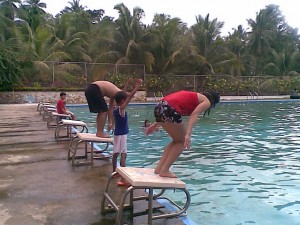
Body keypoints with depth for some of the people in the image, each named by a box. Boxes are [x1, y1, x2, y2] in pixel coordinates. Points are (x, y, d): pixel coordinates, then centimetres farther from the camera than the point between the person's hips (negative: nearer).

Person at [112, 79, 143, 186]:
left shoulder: (115, 109, 7)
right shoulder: (121, 108, -16)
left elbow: (124, 96, 21)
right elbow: (130, 97, -23)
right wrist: (137, 86, -20)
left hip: (117, 134, 9)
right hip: (122, 135, -9)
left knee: (115, 154, 20)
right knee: (123, 155, -13)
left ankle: (114, 171, 37)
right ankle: (123, 179, -18)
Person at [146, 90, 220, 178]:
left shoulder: (194, 97, 33)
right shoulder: (206, 102, 12)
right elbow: (194, 114, -11)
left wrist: (155, 125, 31)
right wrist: (188, 134, -21)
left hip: (159, 107, 8)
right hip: (169, 110, -8)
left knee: (177, 140, 21)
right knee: (182, 142, 10)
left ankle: (159, 168, 21)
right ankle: (164, 171, 7)